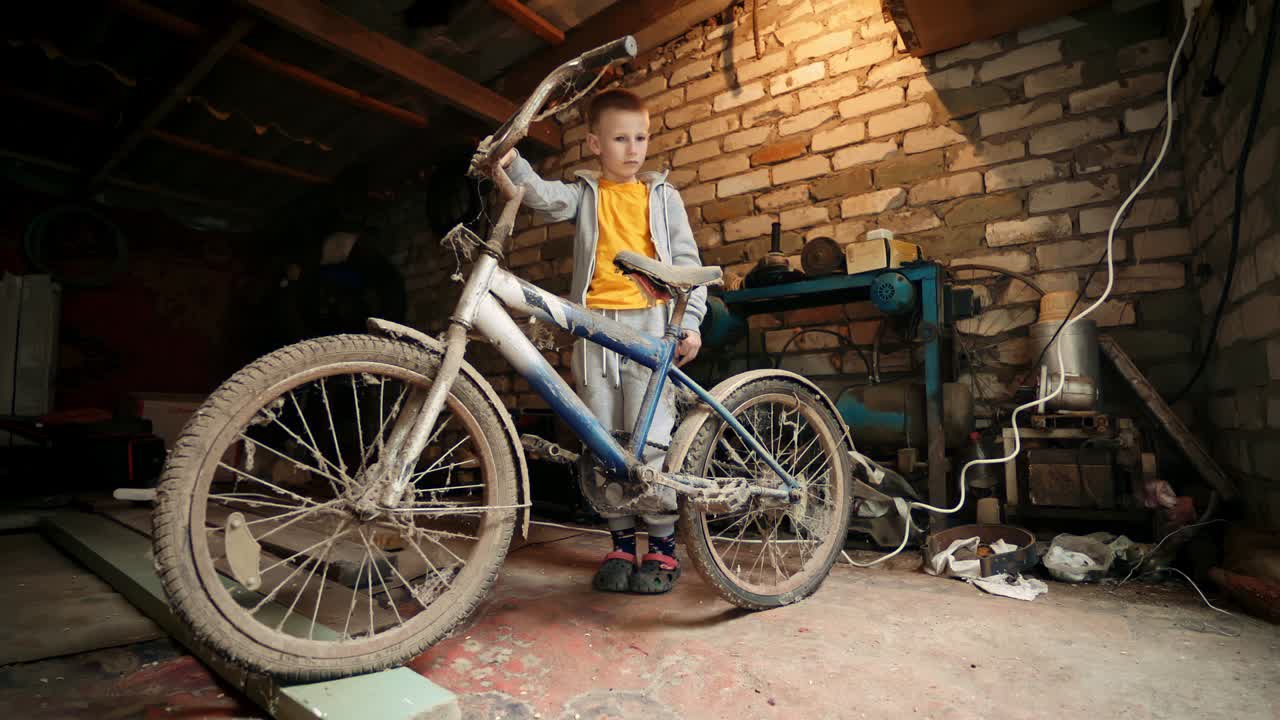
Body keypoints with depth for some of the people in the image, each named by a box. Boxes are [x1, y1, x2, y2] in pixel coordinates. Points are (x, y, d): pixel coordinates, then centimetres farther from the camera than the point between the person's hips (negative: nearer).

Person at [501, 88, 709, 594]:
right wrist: (512, 164, -25)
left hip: (649, 323, -1)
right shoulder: (585, 193, 16)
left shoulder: (662, 196, 16)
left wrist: (691, 320, -1)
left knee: (650, 438, -7)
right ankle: (622, 542, 16)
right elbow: (546, 197, -5)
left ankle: (663, 545, 8)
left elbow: (687, 261, 11)